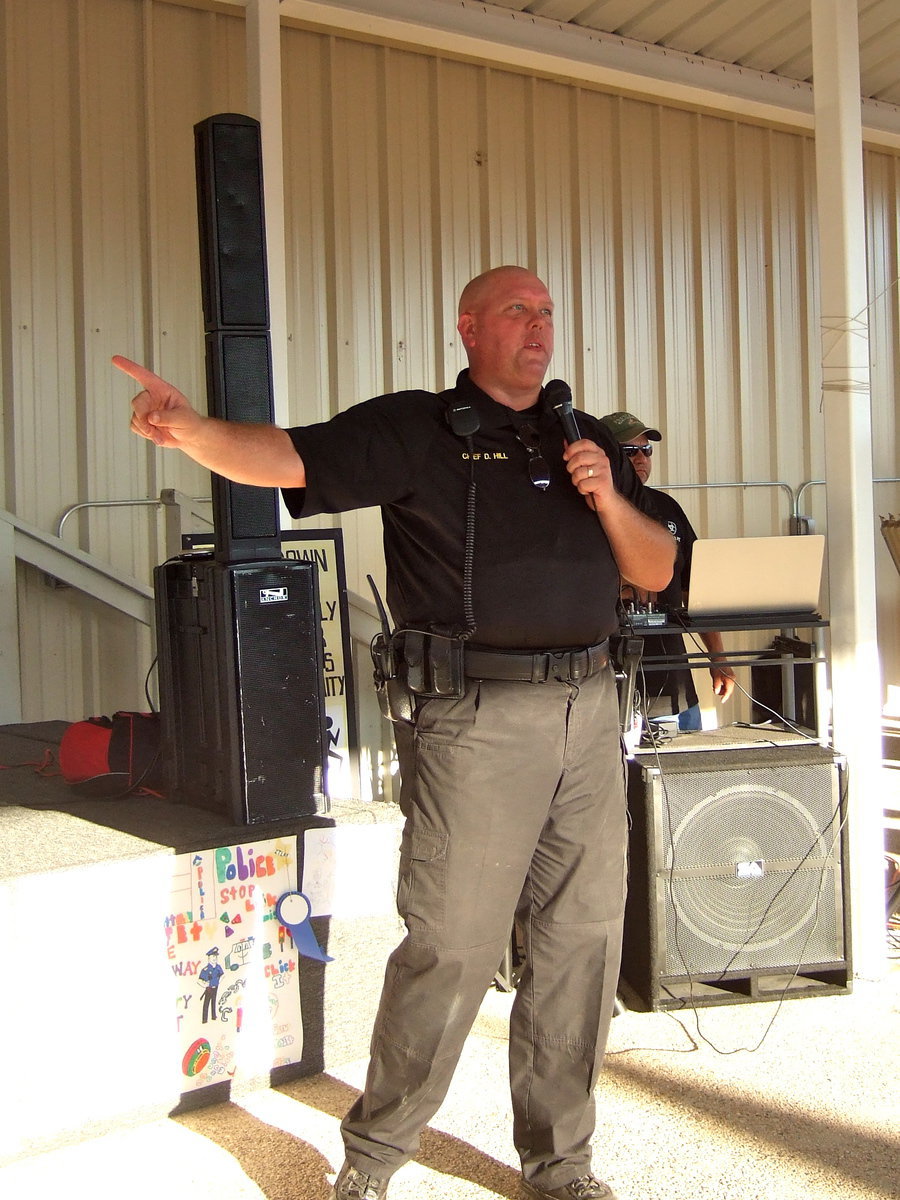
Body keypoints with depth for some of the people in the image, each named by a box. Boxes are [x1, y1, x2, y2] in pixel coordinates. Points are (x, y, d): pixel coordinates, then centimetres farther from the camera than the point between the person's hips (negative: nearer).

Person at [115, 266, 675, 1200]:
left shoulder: (587, 439, 17)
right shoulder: (415, 430, -1)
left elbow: (656, 572, 16)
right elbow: (287, 459, -15)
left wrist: (609, 499, -2)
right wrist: (191, 429, -34)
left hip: (588, 711, 6)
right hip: (473, 721, -6)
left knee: (581, 943, 11)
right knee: (452, 946, -2)